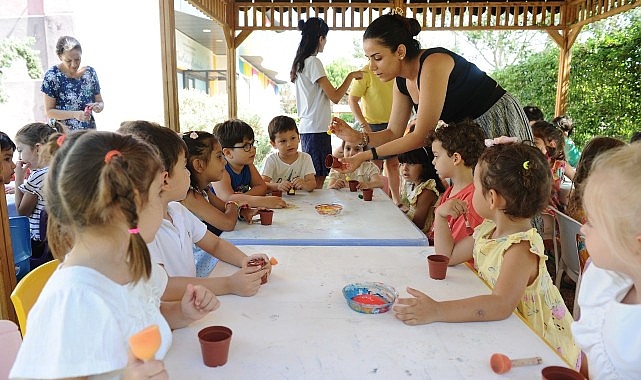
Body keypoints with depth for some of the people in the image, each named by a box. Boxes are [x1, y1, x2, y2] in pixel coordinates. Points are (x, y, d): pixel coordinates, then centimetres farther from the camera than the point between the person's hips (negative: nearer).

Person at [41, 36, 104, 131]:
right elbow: (49, 112, -6)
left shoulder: (90, 72, 3)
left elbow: (100, 101, 11)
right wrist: (74, 114, -21)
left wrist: (99, 106, -11)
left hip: (88, 131, 2)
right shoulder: (52, 75, -6)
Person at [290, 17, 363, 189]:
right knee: (318, 179, -6)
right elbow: (335, 97, -14)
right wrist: (351, 76, -3)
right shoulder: (313, 62, -11)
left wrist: (338, 91, 21)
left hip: (307, 127, 10)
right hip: (317, 129, -10)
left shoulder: (300, 62, 16)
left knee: (313, 179, 11)